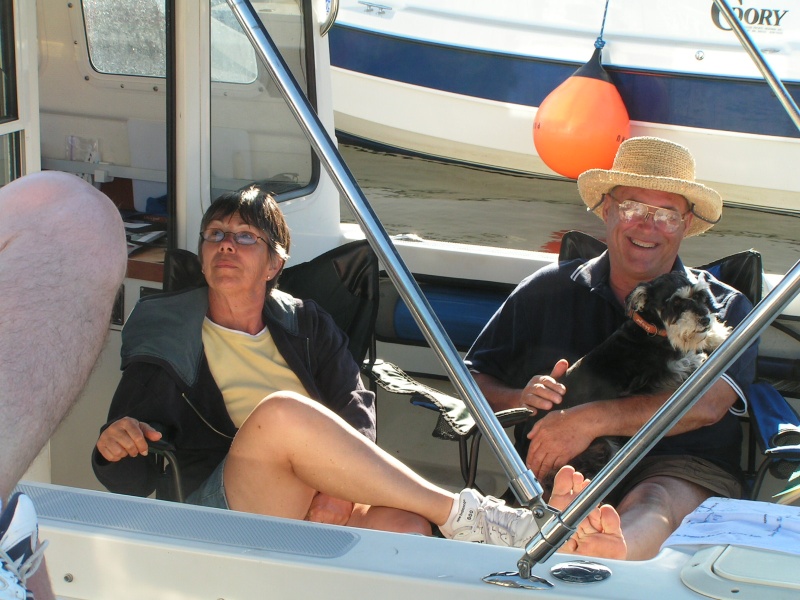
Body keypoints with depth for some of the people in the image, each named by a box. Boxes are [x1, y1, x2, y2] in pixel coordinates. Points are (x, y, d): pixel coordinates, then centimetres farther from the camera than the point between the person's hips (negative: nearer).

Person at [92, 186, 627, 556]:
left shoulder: (305, 324, 21)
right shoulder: (167, 341, 14)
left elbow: (357, 412, 5)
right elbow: (132, 481, 8)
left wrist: (337, 483, -17)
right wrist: (115, 450, -18)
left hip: (320, 509, 2)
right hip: (228, 509, -2)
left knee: (404, 528, -35)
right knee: (281, 411, -34)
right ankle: (466, 516, -32)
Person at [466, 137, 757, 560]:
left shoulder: (723, 307, 14)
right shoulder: (547, 291, 20)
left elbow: (706, 403, -7)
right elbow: (473, 381, 19)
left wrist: (592, 420, -17)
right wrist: (522, 398, -5)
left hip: (680, 472, -2)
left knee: (653, 505, -39)